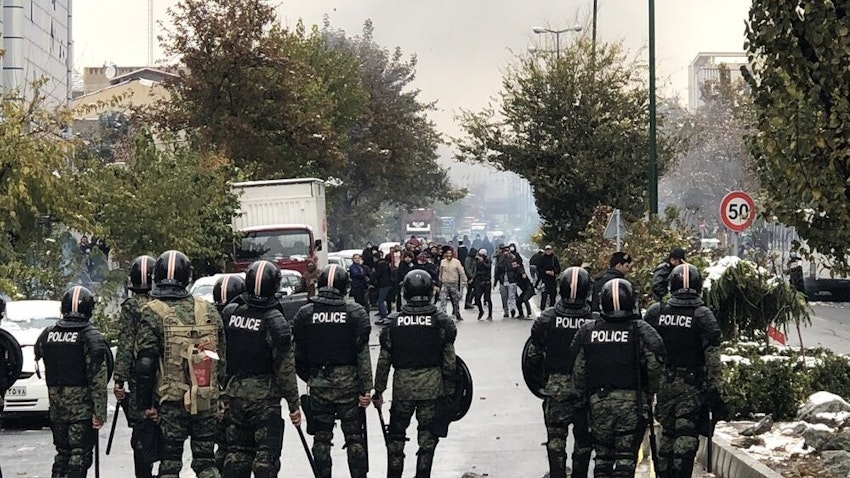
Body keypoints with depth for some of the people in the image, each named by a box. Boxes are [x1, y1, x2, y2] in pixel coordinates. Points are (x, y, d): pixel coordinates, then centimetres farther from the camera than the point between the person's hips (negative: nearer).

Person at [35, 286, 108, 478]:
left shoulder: (47, 335, 3)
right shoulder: (92, 337, -12)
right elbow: (98, 380, -15)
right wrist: (99, 412, -13)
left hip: (56, 407, 5)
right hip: (82, 408, -5)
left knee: (62, 453, 17)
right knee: (80, 455, -1)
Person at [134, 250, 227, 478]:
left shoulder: (153, 313, -8)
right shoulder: (208, 311, 5)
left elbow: (145, 363, -10)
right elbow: (221, 358, 9)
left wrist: (146, 403, -2)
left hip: (171, 401, -3)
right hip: (207, 401, 3)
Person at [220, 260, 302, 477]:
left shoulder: (229, 313, 0)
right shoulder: (275, 321, -14)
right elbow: (285, 368, -13)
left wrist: (221, 393, 17)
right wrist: (294, 404, -6)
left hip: (234, 396, 5)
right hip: (265, 398, -5)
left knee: (236, 452, 13)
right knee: (266, 454, 0)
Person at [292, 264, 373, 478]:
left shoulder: (305, 314, -1)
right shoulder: (355, 313, -6)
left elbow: (298, 354, 3)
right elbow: (363, 354, -8)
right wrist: (366, 388, -5)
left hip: (318, 382, 1)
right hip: (348, 381, -1)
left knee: (321, 438, 9)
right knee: (354, 437, 6)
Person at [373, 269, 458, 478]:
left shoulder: (393, 322, -4)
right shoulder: (442, 322, -5)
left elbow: (384, 361, 0)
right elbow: (449, 361, -4)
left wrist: (378, 391, 9)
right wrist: (449, 390, 6)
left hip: (402, 384, 0)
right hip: (432, 385, 0)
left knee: (395, 435, 14)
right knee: (428, 435, 9)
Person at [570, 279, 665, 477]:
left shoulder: (588, 331, 3)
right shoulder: (641, 330, -5)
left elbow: (579, 370, 6)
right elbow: (655, 363, -14)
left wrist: (585, 396, 18)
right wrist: (650, 392, 1)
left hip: (598, 402, 2)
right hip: (632, 402, -2)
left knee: (603, 458, 13)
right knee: (626, 458, 0)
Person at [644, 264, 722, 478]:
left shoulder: (655, 312, 3)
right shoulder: (703, 316, -6)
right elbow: (712, 355, -10)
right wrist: (714, 387, -7)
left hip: (662, 383, 3)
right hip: (691, 385, -3)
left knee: (667, 433, 14)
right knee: (686, 435, -3)